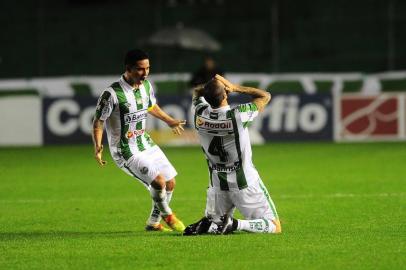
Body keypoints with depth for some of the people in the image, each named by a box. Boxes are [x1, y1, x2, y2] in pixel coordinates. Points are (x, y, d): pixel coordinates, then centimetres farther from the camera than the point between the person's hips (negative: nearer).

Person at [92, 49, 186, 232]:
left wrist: (170, 121, 33)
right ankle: (167, 215, 7)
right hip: (125, 151, -8)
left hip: (145, 143, 8)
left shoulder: (146, 86, 1)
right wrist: (97, 147, -25)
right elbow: (98, 121, -14)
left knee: (170, 183, 8)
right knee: (158, 181, -21)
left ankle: (153, 223, 27)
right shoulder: (112, 94, -22)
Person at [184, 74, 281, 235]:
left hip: (217, 184, 4)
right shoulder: (238, 115, -23)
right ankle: (234, 225, -19)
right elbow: (265, 96, -6)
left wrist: (213, 86, -8)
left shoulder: (199, 113, -12)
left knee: (212, 220, 26)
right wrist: (235, 88, -5)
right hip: (244, 183, -4)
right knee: (275, 227, 2)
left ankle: (207, 226, -8)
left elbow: (197, 92, 13)